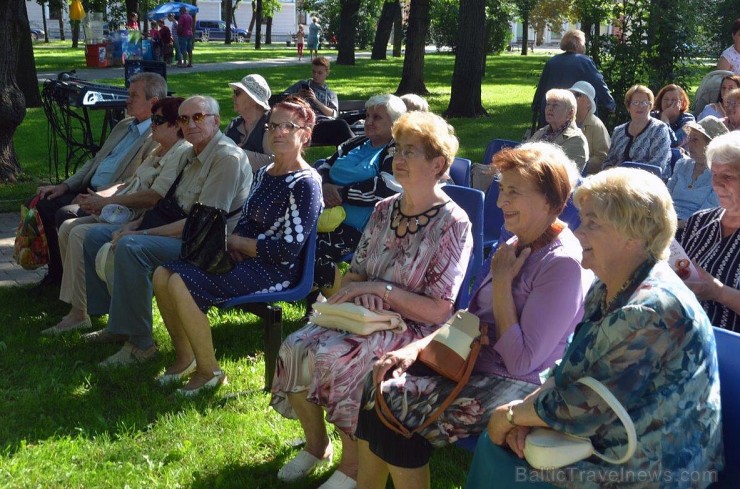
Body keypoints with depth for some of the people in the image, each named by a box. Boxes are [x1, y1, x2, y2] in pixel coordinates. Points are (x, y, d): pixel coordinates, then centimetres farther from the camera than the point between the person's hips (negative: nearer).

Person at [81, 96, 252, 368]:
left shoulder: (228, 158, -16)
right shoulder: (191, 155, 15)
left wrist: (143, 233, -20)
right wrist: (137, 224, 0)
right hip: (178, 231, 10)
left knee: (130, 247, -33)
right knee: (96, 237, 9)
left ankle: (140, 344, -23)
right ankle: (116, 324, 12)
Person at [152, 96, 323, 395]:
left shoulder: (305, 183, -14)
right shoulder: (265, 173, 13)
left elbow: (288, 250, -20)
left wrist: (236, 241, -10)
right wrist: (233, 243, -6)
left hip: (275, 270, -9)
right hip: (244, 258, 9)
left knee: (181, 284, -23)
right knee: (163, 275, -3)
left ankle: (209, 372, -7)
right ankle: (185, 358, 11)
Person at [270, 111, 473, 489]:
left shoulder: (453, 224, -12)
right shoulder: (384, 210, 8)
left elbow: (438, 310, -15)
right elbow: (356, 273, 13)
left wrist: (382, 289, -19)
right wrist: (344, 295, -10)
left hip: (413, 329, -6)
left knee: (332, 357, -30)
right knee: (295, 347, -16)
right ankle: (316, 445, 8)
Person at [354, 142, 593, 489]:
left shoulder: (563, 263, -19)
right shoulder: (516, 243, 8)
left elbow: (521, 361, -21)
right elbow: (472, 317, 13)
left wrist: (501, 281, -17)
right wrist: (419, 346, -1)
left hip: (518, 389, -8)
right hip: (475, 362, 9)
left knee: (394, 401, -19)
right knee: (380, 381, -7)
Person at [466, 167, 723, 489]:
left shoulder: (651, 312, -28)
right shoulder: (606, 289, 3)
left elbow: (580, 408, -26)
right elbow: (573, 369, 8)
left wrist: (511, 414, -11)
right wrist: (526, 411, -9)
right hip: (607, 439, 9)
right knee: (493, 446, 4)